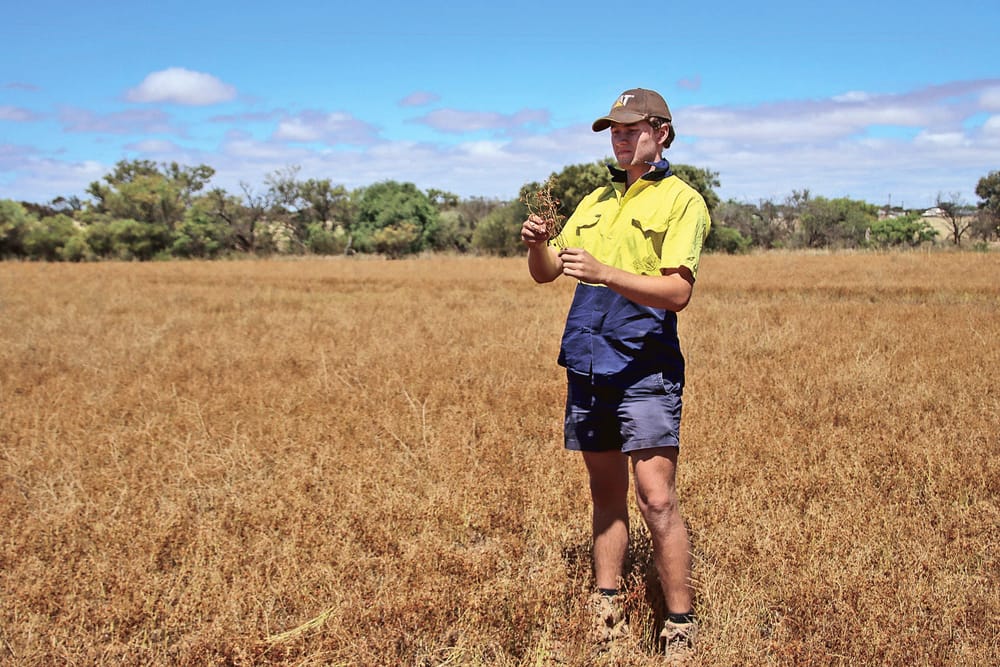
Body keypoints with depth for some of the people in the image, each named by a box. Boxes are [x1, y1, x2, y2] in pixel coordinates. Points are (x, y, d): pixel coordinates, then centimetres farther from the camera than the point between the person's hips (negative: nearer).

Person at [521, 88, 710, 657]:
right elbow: (545, 273, 17)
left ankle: (682, 627, 0)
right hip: (587, 366, 6)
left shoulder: (682, 200, -3)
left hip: (646, 369, -6)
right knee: (607, 494, 13)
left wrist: (603, 272, -27)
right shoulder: (597, 201, 17)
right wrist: (538, 244, -5)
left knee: (656, 499, -9)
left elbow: (677, 291, -16)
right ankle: (607, 613, 22)